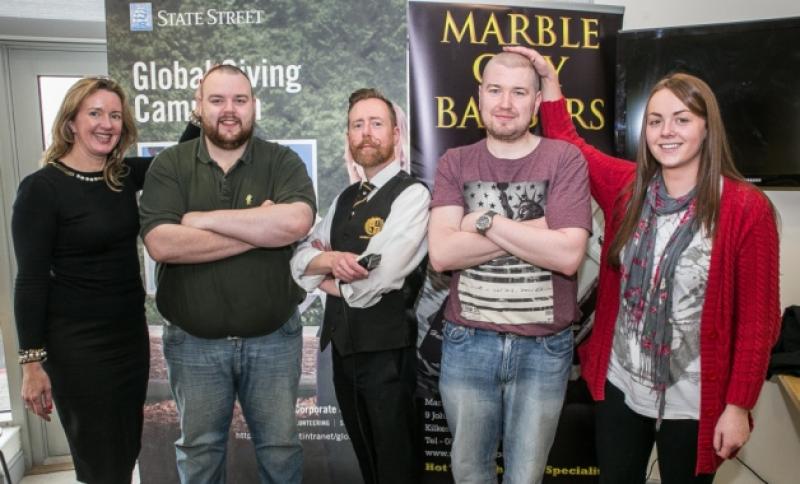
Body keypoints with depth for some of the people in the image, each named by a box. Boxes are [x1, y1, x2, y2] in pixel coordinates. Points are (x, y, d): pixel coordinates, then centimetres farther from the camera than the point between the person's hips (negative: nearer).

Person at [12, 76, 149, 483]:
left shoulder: (126, 175, 4)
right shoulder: (41, 188, -13)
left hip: (131, 332, 6)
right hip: (77, 344, -6)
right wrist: (32, 361, -14)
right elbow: (30, 280, -13)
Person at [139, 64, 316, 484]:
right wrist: (261, 231, -19)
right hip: (193, 342, 1)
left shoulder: (282, 162, -3)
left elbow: (295, 222, -23)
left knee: (280, 445, 16)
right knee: (199, 450, 19)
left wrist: (205, 218, -19)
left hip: (274, 339, 0)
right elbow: (162, 243, -18)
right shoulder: (169, 165, -3)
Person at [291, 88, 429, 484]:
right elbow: (300, 260, 6)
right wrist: (331, 260, -16)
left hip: (386, 350, -7)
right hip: (342, 343, 7)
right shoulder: (344, 198, 11)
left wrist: (326, 279, -4)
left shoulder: (411, 195, -14)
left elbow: (373, 283, -23)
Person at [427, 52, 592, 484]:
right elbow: (441, 253, -13)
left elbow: (568, 254, -18)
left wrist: (485, 219, -16)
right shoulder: (455, 164, 1)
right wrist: (535, 229, -17)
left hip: (544, 348, -1)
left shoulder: (564, 160, -5)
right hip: (467, 344, 2)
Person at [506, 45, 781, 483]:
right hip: (620, 385, 4)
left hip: (693, 401, -3)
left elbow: (757, 319, -11)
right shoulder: (627, 187, -2)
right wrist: (548, 77, 3)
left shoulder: (747, 208, -13)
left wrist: (738, 406, -10)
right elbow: (566, 144, 11)